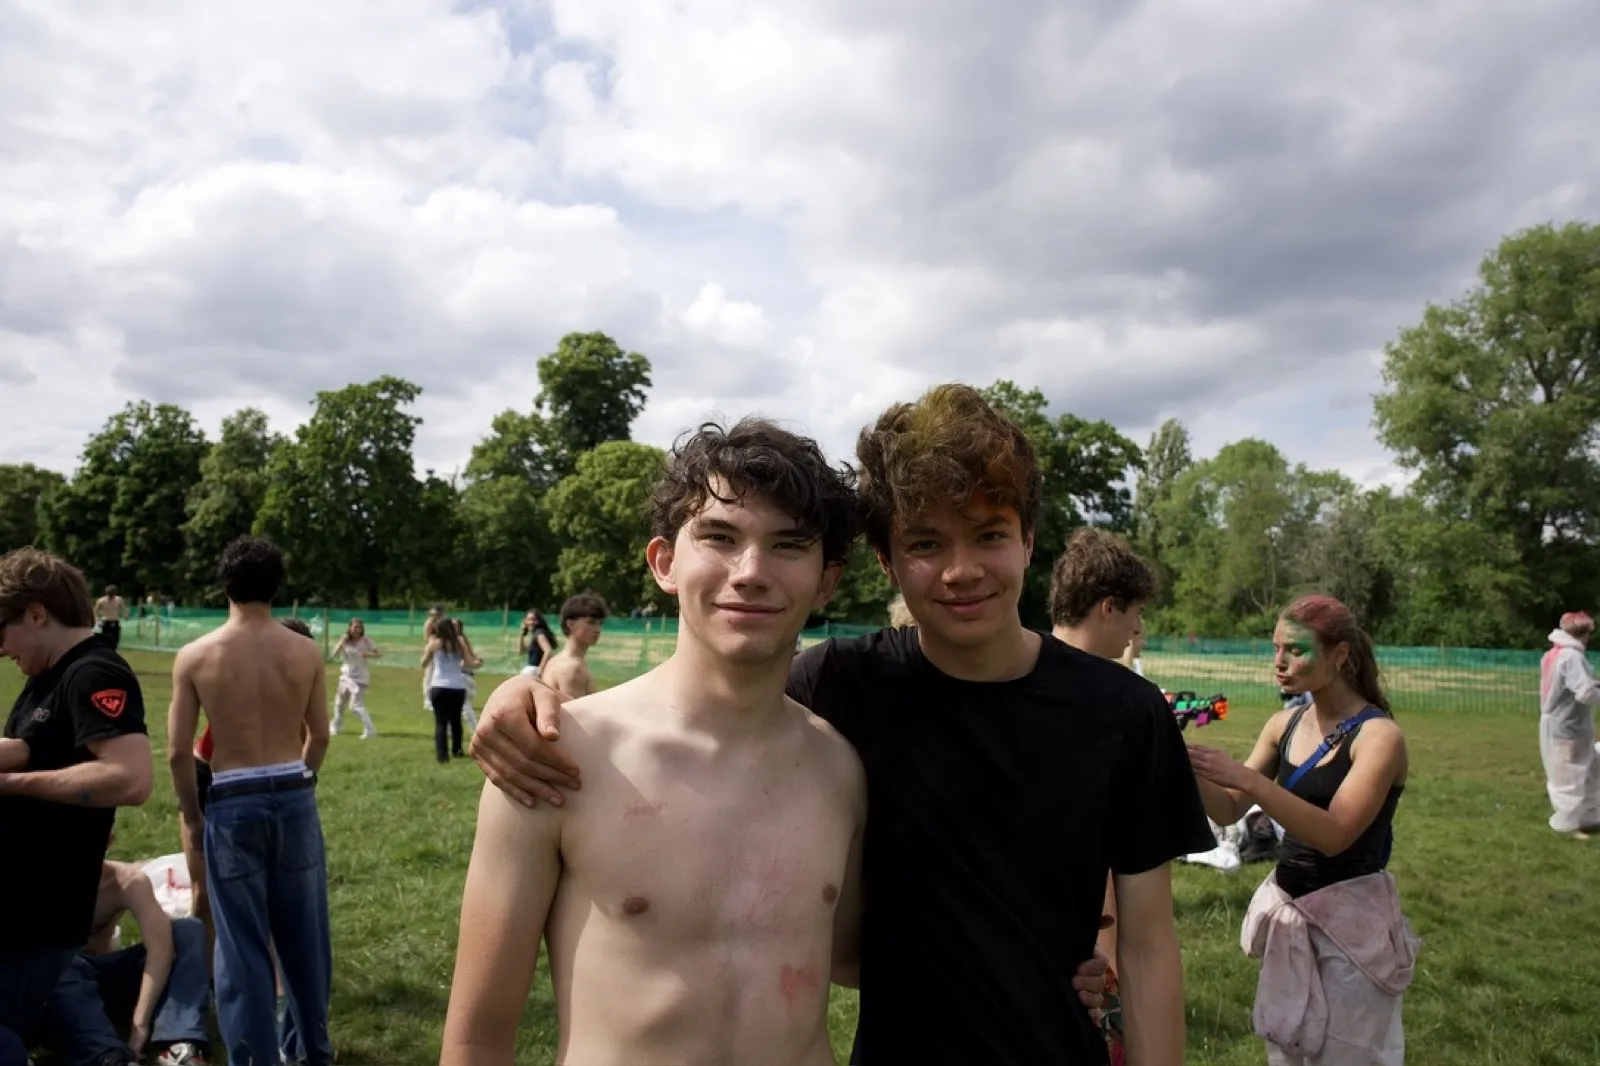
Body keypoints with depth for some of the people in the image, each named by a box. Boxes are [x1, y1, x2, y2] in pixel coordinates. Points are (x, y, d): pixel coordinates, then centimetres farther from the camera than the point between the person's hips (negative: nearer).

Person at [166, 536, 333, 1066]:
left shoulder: (195, 656, -7)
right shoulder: (306, 652, -2)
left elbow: (179, 751, -6)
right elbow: (319, 737, 5)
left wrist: (192, 815, 8)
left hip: (233, 803, -2)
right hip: (295, 797, 2)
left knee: (242, 939, 8)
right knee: (302, 929, 16)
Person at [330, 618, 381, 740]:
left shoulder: (366, 640, -11)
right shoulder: (345, 640, 0)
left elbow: (378, 653, -9)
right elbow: (335, 655, -9)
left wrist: (367, 654, -27)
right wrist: (342, 642, -21)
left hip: (359, 677, -6)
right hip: (346, 676, 6)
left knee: (356, 705, -17)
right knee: (339, 702, 21)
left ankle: (370, 730, -19)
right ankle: (335, 726, 43)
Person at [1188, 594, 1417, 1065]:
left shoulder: (1379, 735, -16)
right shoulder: (1283, 725, 2)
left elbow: (1334, 834, -27)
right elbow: (1230, 812, 2)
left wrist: (1246, 778, -34)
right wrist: (1195, 771, -18)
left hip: (1351, 918, -6)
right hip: (1286, 910, 6)